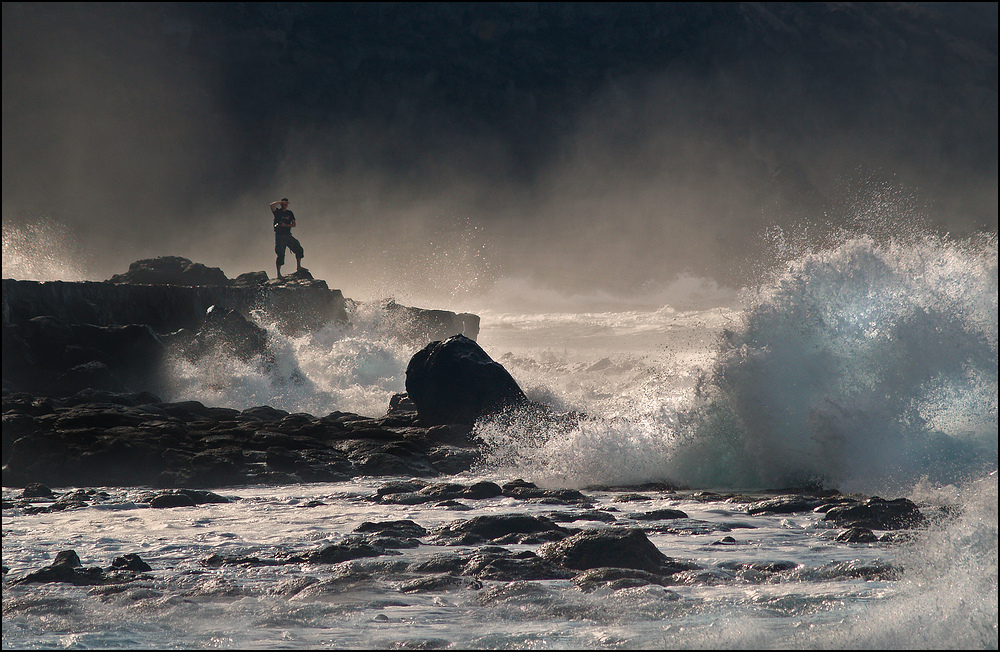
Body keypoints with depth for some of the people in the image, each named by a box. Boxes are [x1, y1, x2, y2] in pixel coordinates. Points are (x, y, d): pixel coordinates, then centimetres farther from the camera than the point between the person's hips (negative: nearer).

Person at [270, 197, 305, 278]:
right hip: (279, 236, -5)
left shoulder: (290, 213, 13)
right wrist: (281, 202, -8)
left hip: (288, 235, 5)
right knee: (280, 254, -8)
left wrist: (286, 225, -9)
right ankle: (278, 273, -5)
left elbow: (294, 224, 7)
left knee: (298, 249, -3)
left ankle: (298, 267, 9)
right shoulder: (277, 211, 1)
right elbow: (272, 205, -18)